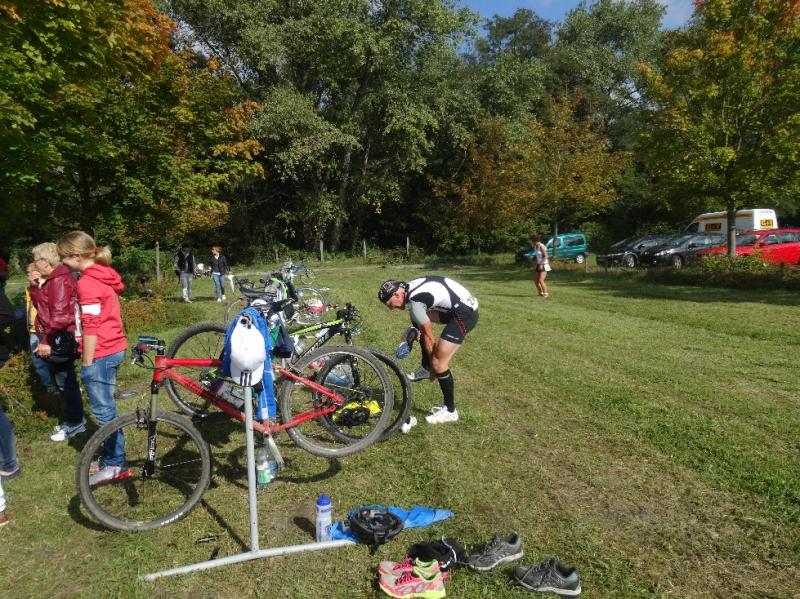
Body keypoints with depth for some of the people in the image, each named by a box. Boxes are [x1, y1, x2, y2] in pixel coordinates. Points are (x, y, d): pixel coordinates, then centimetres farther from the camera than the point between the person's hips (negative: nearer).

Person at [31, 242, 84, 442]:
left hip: (60, 341, -11)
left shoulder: (59, 280, -18)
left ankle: (75, 423, 10)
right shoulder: (54, 279, 16)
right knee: (61, 380, 17)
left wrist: (46, 341, -23)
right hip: (56, 340, 11)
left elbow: (59, 315, -25)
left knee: (65, 381, -1)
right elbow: (43, 307, 16)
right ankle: (73, 418, 27)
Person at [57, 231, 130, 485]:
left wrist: (87, 363, -14)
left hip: (100, 354, -10)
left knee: (103, 410, 1)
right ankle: (111, 457, 29)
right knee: (106, 407, 18)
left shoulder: (87, 282, -18)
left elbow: (90, 327, -20)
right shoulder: (104, 275, 11)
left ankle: (116, 465, 10)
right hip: (114, 349, 10)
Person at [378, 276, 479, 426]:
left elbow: (428, 337, -11)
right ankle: (426, 367, 23)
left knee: (438, 363, -8)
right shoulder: (410, 288, 8)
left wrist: (433, 366, -1)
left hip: (465, 313, -10)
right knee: (418, 320, 18)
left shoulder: (414, 301, -20)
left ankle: (450, 411, 7)